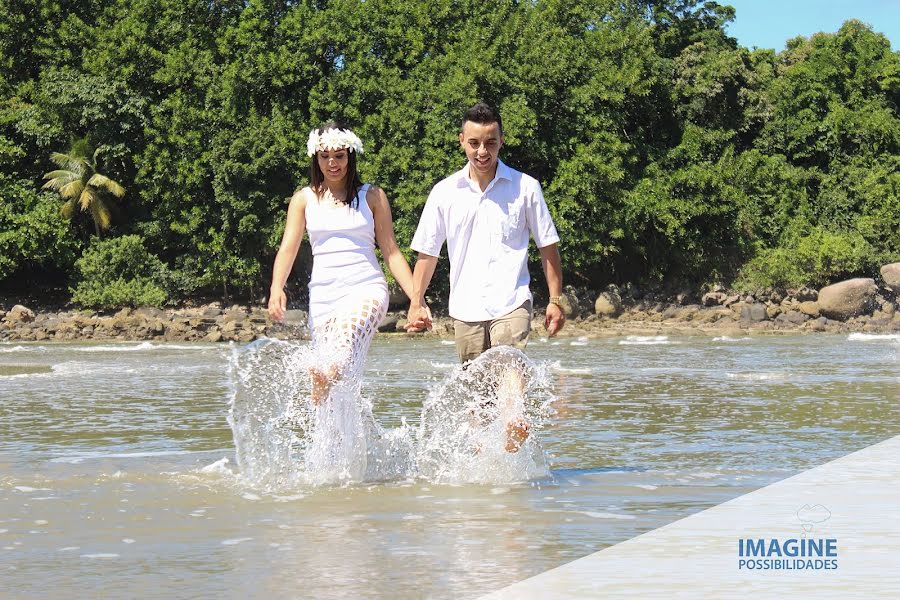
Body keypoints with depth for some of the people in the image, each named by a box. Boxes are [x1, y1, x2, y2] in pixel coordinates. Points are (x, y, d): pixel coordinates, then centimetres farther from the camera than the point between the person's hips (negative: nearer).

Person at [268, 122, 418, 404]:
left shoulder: (372, 196, 10)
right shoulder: (305, 199, 13)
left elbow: (391, 252, 9)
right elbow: (288, 248, 3)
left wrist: (416, 298, -1)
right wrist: (276, 289, -17)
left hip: (366, 289, -2)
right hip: (323, 294, 2)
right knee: (332, 375, -6)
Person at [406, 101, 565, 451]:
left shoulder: (525, 187, 3)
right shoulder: (445, 193, 7)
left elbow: (548, 246, 9)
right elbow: (427, 252, 14)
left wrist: (555, 300, 4)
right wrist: (416, 301, 5)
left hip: (511, 304, -3)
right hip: (466, 308, 3)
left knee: (510, 374, -24)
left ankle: (509, 459, -34)